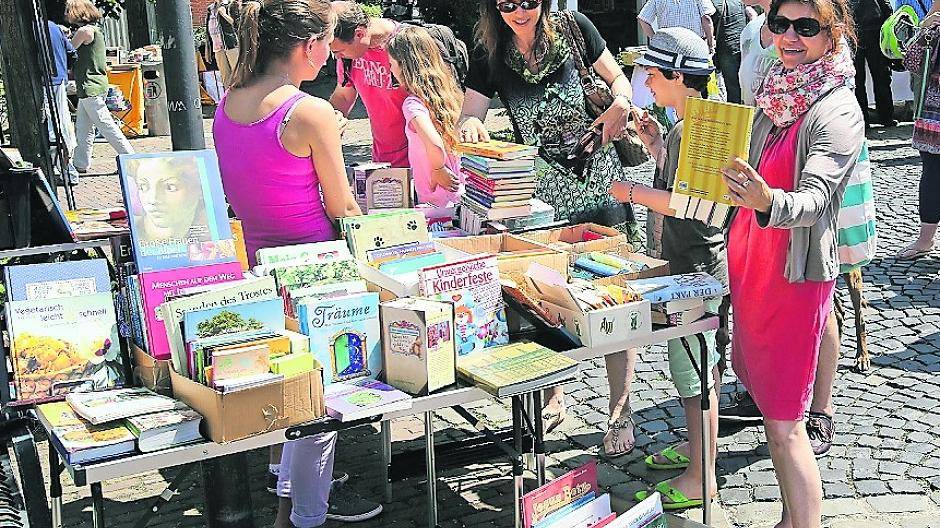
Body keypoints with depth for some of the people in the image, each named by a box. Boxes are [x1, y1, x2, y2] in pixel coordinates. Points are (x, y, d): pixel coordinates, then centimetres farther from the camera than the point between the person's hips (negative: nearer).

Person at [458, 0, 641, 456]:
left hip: (598, 183, -1)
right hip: (540, 192, 2)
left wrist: (621, 103, -14)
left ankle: (620, 412, 11)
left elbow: (616, 77, 8)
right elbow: (468, 120, -1)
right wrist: (471, 127, -24)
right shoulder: (489, 55, -1)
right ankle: (553, 398, 29)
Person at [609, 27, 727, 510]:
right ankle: (697, 446, 37)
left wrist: (634, 192, -19)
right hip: (683, 264, 10)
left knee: (694, 370, -1)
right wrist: (654, 143, 12)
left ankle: (699, 479, 10)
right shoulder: (682, 126, 10)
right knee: (692, 365, 21)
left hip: (699, 270, -10)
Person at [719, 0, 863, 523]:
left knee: (784, 424, -6)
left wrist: (768, 203, -50)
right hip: (754, 265, 8)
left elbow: (812, 197, -30)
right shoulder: (775, 96, 9)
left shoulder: (838, 112, -15)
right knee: (771, 400, 17)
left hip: (797, 275, -8)